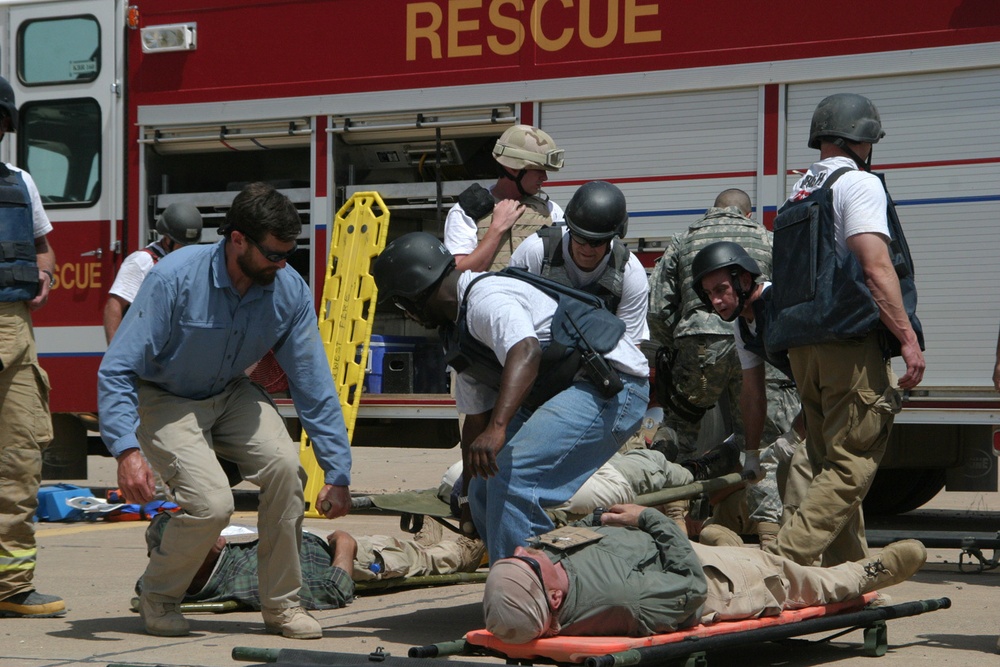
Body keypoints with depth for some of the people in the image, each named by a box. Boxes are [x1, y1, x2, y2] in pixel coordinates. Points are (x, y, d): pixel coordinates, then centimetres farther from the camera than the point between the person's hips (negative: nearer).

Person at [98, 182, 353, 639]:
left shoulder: (290, 291, -15)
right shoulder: (175, 277, -28)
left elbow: (314, 385, -7)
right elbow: (117, 370, -26)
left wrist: (338, 472, -9)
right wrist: (126, 451, -38)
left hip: (232, 396, 4)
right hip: (166, 400, -4)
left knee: (283, 465, -24)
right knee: (211, 503, -25)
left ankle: (281, 604, -7)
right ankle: (157, 597, 5)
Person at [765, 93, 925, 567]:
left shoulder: (798, 193, 20)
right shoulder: (858, 183, -4)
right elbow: (876, 268, -16)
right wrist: (909, 339, -15)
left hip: (802, 345, 8)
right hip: (851, 344, -8)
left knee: (830, 466, 14)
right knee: (852, 467, -8)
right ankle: (784, 560, -20)